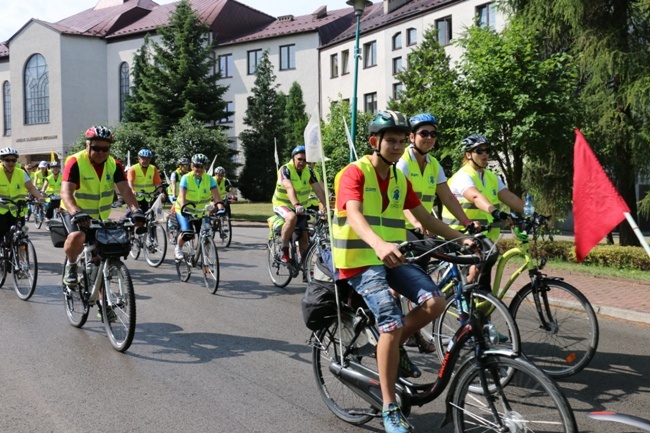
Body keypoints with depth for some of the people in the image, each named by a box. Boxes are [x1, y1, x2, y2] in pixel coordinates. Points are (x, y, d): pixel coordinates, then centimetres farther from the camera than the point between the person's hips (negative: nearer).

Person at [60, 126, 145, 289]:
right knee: (77, 236, -36)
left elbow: (125, 189, -20)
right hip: (74, 214, -4)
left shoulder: (114, 165, -8)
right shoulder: (76, 162, -20)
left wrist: (135, 209, -39)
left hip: (99, 217, 4)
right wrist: (76, 213, -50)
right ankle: (71, 266, -5)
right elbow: (66, 192, -31)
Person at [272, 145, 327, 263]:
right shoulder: (285, 169, -18)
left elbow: (319, 190, -11)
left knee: (304, 238, 2)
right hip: (282, 204, -5)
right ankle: (284, 249, -21)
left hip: (300, 208, 5)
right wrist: (296, 205, -49)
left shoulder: (309, 172, -4)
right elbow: (289, 188, -34)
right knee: (292, 217, -37)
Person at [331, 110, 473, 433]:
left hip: (392, 258, 6)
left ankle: (395, 349, 12)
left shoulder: (400, 179, 12)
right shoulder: (354, 173, -11)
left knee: (434, 302, -16)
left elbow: (425, 217, 15)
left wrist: (461, 239, 5)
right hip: (360, 261, -6)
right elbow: (354, 215, -28)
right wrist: (378, 244, -47)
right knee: (392, 323, -21)